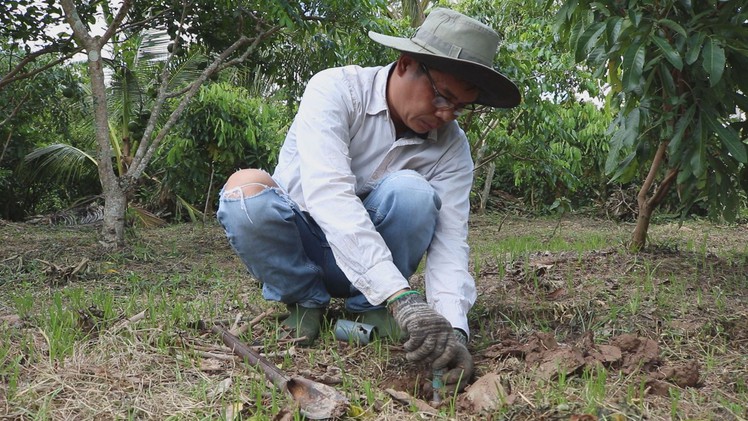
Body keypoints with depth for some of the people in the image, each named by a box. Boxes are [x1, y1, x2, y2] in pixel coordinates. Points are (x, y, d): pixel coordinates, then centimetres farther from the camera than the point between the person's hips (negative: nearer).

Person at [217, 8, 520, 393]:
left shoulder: (452, 148, -11)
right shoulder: (335, 90, -22)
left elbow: (449, 244, -18)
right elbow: (327, 194, -37)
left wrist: (453, 329, -38)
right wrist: (401, 296, -46)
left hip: (367, 263, 2)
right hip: (296, 250, -1)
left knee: (410, 190, -29)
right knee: (247, 189, -33)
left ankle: (369, 308, -6)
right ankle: (305, 302, -7)